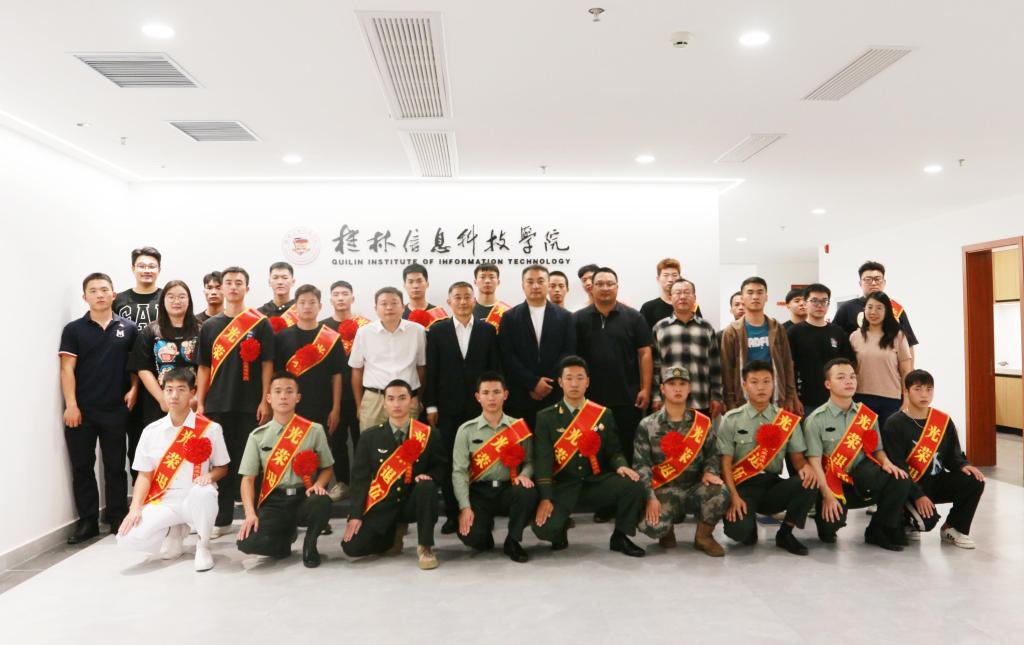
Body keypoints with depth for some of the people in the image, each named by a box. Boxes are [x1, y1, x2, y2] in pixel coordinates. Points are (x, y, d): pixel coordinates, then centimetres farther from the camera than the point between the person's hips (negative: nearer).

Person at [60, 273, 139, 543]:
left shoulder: (128, 328, 5)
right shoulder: (73, 329, 2)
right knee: (81, 466, 6)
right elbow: (67, 369, -3)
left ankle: (118, 519, 17)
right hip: (81, 410, 0)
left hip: (115, 409, 0)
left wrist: (133, 389, -4)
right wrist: (71, 405, -10)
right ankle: (87, 521, 17)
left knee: (115, 466, 7)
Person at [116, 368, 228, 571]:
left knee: (203, 493, -40)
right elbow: (144, 475, 6)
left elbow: (222, 467, 6)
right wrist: (135, 509, -8)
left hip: (196, 501, -2)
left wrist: (209, 476, -17)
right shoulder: (151, 431, 3)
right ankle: (174, 534, 11)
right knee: (127, 538, -23)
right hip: (163, 502, 3)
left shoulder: (210, 429, -3)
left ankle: (202, 545, -9)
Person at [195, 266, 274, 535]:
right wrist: (200, 402, 4)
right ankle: (222, 519, 17)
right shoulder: (210, 326, 10)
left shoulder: (260, 324, 1)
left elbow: (267, 364, -2)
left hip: (250, 405, -3)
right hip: (217, 405, 3)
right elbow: (204, 367, 11)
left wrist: (265, 401, -8)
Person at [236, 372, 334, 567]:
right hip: (273, 502, 1)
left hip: (303, 498, 0)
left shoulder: (314, 430, 4)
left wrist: (318, 484, -12)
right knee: (249, 543, -27)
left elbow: (326, 468, 11)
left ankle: (309, 545, -3)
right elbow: (248, 478, 2)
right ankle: (285, 535, 10)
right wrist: (250, 513, -12)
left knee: (322, 503, -37)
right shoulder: (258, 436, 5)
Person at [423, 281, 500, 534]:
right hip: (447, 407, 0)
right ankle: (452, 513, 15)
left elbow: (494, 369, 4)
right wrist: (431, 405, -2)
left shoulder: (488, 330, 5)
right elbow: (431, 371, 2)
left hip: (479, 405, 0)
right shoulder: (436, 331, 4)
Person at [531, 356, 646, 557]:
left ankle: (620, 537, 1)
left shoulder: (604, 414, 9)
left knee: (634, 485, -25)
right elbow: (543, 459, -6)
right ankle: (561, 532, 13)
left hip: (597, 482, 2)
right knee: (545, 527, -27)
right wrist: (545, 498, -17)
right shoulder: (546, 417, 2)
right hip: (563, 486, -2)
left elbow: (614, 450, 7)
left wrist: (621, 466, -18)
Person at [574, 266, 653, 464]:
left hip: (627, 398, 0)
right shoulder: (579, 319, 3)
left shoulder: (633, 317, 2)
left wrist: (645, 389, -5)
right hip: (591, 398, 1)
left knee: (628, 447, 8)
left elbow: (645, 354, 1)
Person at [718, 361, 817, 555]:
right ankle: (749, 526, 11)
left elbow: (797, 455, 6)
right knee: (738, 530, -31)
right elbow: (725, 461, -4)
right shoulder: (732, 419, -1)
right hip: (744, 485, -3)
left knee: (810, 482, -27)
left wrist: (806, 466, -19)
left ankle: (785, 533, -3)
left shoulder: (787, 420, 6)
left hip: (774, 484, 3)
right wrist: (734, 496, -16)